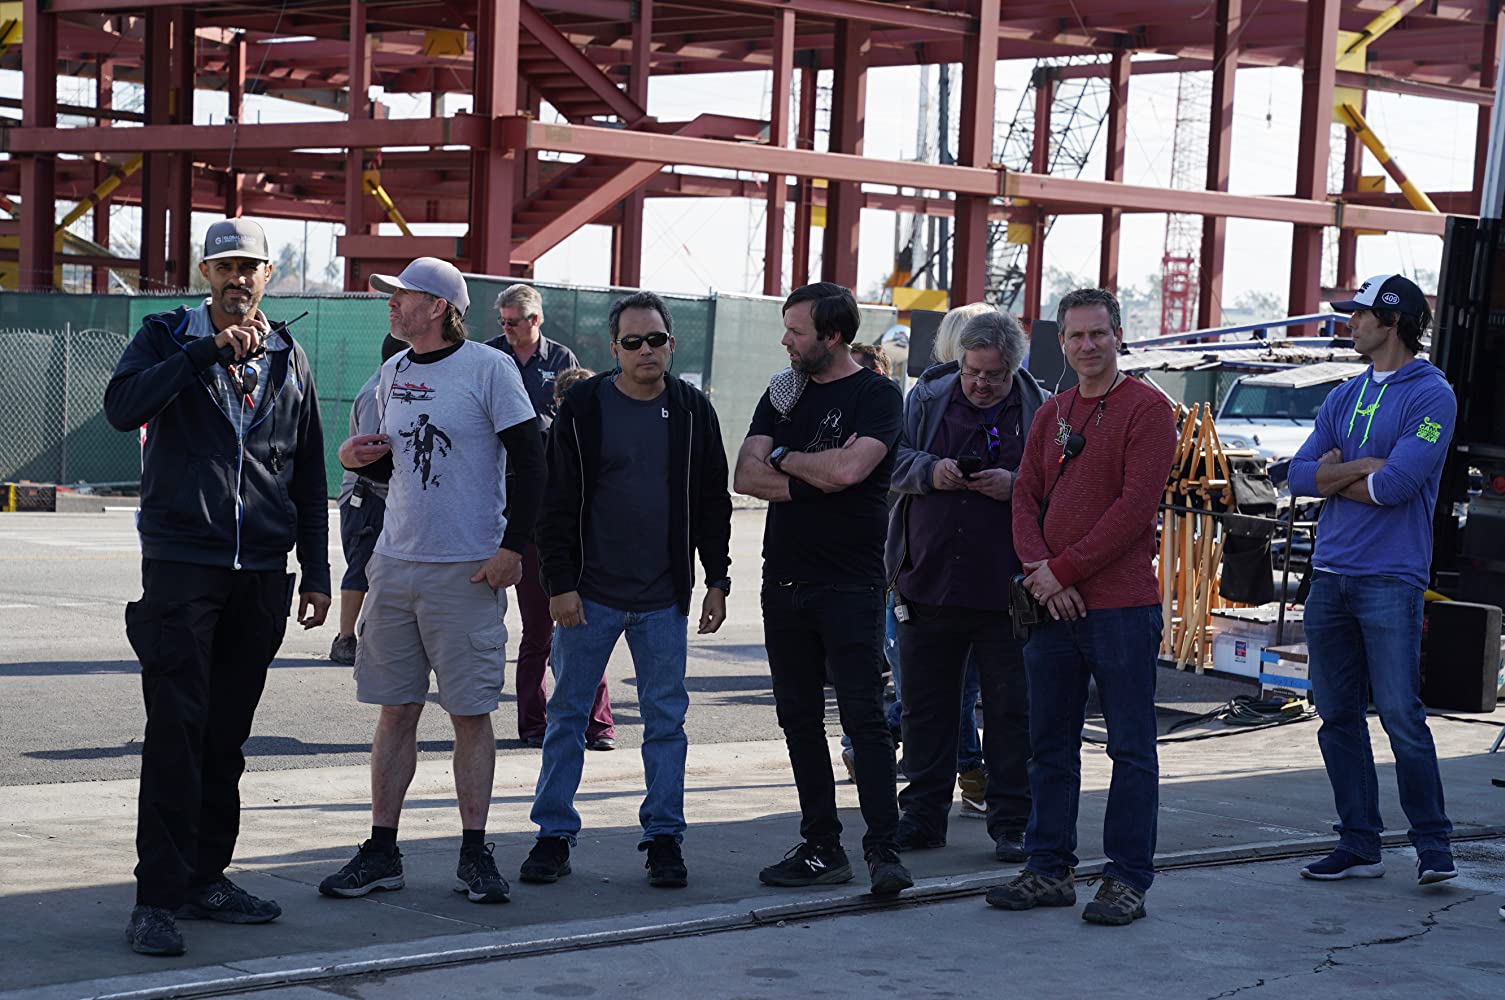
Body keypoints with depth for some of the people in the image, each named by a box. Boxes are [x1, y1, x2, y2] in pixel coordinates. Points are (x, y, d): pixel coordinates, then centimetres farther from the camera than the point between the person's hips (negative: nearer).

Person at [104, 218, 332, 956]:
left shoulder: (287, 358, 13)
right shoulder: (167, 339, 3)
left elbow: (308, 476, 16)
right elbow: (123, 407, -18)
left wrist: (316, 573, 12)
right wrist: (210, 351, -23)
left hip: (260, 574, 4)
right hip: (181, 563, -4)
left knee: (227, 735, 9)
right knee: (176, 733, -9)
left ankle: (205, 879, 19)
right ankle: (157, 898, -7)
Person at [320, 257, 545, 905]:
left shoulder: (489, 368, -7)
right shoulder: (394, 373, 12)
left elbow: (529, 462, -8)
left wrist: (513, 547, -13)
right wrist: (360, 460, 1)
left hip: (467, 571, -5)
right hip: (396, 562, 5)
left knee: (470, 712, 0)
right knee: (396, 710, 7)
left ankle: (474, 854, 9)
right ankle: (381, 852, 13)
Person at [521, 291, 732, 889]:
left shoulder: (692, 411, 4)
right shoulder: (584, 407, -3)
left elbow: (713, 503, 10)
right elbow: (557, 503, -3)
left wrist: (717, 580, 6)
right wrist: (559, 583, -8)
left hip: (664, 599, 2)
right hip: (590, 594, -2)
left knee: (666, 719, 5)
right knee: (568, 715, 3)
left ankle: (664, 838, 13)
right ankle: (555, 834, 12)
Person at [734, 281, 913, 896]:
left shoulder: (877, 395, -4)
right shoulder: (783, 392, 13)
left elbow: (849, 467, -21)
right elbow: (745, 476, 3)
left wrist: (784, 458, -5)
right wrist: (814, 477, -11)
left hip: (850, 585, -6)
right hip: (784, 580, 6)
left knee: (864, 718, -9)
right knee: (799, 719, 8)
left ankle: (884, 849, -5)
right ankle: (821, 848, 14)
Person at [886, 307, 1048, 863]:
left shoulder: (1042, 411, 0)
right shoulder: (928, 397, 7)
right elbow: (891, 459, 8)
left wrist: (1016, 486, -17)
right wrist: (929, 471, -11)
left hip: (1006, 589, -2)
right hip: (928, 582, 3)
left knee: (1011, 708, 2)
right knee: (926, 705, 10)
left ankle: (1011, 822, 11)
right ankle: (922, 814, 20)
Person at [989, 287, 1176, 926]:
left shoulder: (1146, 410, -5)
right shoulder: (1051, 416, 16)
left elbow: (1135, 507, -13)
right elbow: (1026, 498, 12)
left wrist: (1064, 569, -14)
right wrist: (1040, 572, -6)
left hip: (1121, 604, -6)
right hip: (1053, 607, 7)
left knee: (1131, 748, 0)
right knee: (1050, 746, 10)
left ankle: (1128, 879, 5)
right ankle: (1049, 869, 19)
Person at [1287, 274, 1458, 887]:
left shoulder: (1431, 394, -4)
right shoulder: (1345, 397, 17)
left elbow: (1396, 484, -15)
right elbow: (1300, 475, 8)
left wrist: (1334, 475, 0)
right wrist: (1363, 467, -7)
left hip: (1391, 579, -7)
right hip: (1330, 577, 7)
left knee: (1399, 713, -9)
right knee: (1337, 716, 7)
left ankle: (1434, 844, 3)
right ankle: (1359, 846, 14)